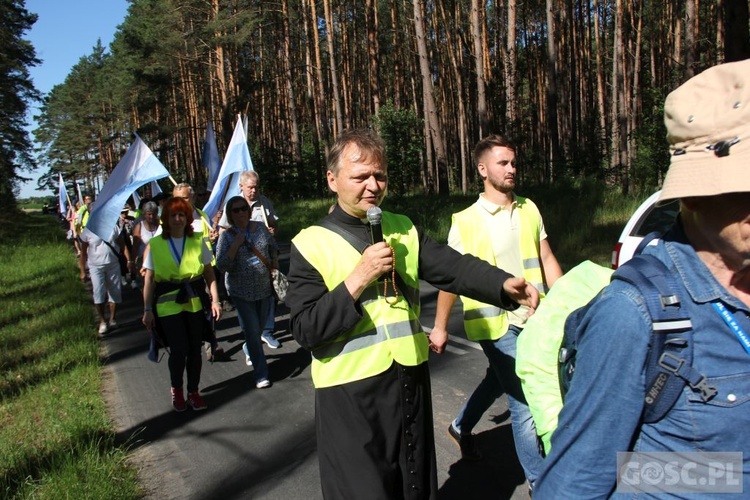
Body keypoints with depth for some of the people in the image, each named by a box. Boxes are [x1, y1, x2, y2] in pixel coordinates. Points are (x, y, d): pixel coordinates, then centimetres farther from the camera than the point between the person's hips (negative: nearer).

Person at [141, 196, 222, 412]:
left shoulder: (198, 241, 1)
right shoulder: (155, 245, -1)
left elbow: (209, 273, 5)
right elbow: (149, 279, 1)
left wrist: (215, 299, -1)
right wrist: (147, 309, -1)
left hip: (195, 302, 2)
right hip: (168, 304, -1)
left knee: (195, 349, 8)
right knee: (179, 350, -4)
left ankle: (193, 392, 27)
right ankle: (176, 389, 24)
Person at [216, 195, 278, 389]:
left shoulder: (261, 227, 3)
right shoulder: (226, 236, -7)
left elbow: (273, 248, 18)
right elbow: (222, 265, -15)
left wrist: (275, 262, 3)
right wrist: (236, 245, -21)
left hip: (264, 287, 4)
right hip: (242, 292, -4)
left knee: (260, 326, 16)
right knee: (252, 331, -4)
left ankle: (249, 351, 47)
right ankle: (261, 374, 3)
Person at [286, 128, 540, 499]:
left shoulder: (404, 230, 5)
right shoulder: (310, 245, -10)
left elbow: (453, 267, -6)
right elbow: (305, 329, -15)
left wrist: (504, 284, -24)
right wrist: (359, 278, -22)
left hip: (410, 381, 5)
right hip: (350, 392, -4)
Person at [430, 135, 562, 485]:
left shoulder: (529, 210, 5)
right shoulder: (465, 222, -8)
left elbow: (547, 260, 9)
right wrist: (440, 326, 0)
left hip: (530, 319, 5)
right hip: (495, 324, -5)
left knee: (497, 381, 23)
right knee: (524, 401, -1)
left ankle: (462, 427, 49)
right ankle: (539, 479, 17)